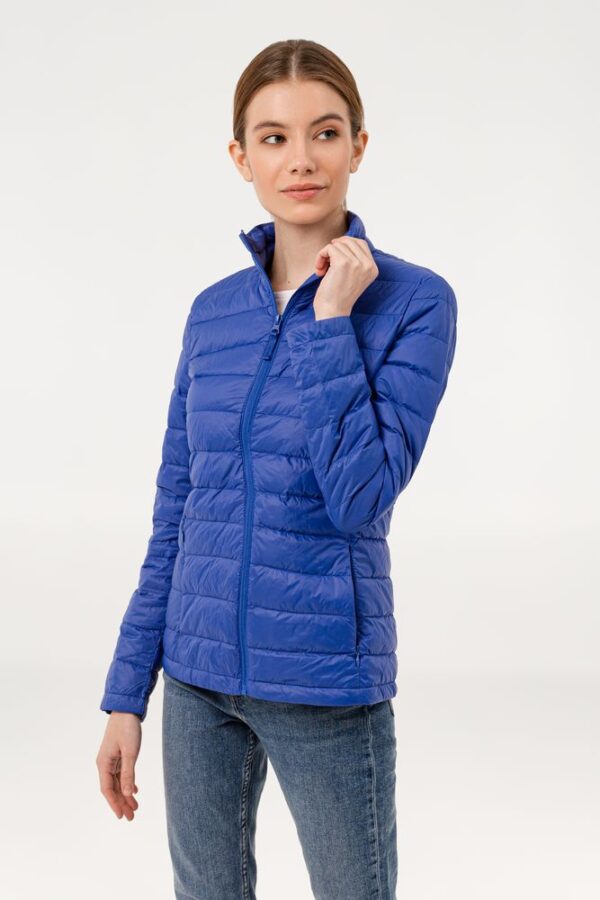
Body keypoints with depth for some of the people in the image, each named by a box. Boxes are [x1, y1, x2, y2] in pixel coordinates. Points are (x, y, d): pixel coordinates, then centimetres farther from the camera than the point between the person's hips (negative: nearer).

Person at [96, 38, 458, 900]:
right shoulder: (214, 311, 4)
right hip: (199, 671, 5)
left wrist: (331, 319, -19)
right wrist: (127, 693, 7)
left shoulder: (413, 301, -9)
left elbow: (361, 496, -19)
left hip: (325, 681, -4)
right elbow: (174, 515, 8)